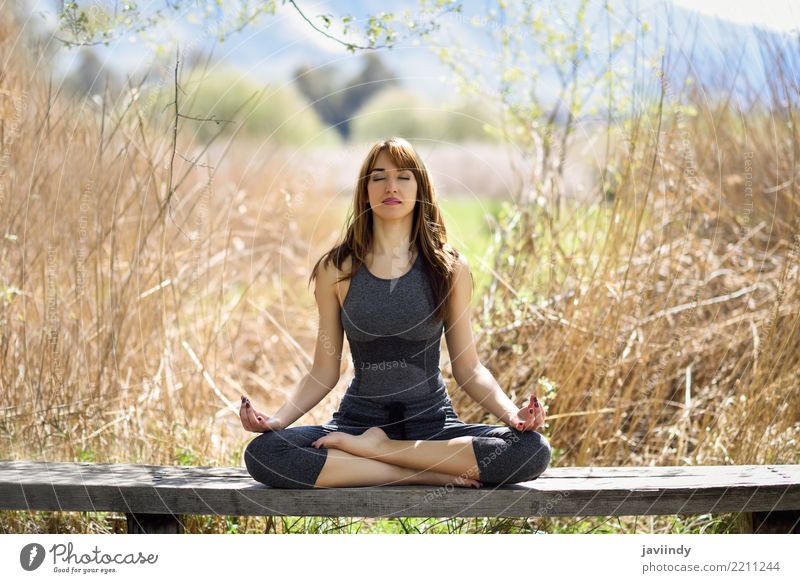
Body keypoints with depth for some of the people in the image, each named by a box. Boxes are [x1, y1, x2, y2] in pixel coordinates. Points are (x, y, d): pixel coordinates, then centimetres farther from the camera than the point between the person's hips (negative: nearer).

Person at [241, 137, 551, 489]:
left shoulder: (449, 267, 3)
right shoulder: (336, 269, 3)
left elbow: (468, 368, 4)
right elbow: (324, 372, 5)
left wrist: (511, 413, -14)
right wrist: (277, 419, -12)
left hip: (433, 423, 0)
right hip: (360, 417, 0)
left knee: (532, 451, -28)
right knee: (263, 453, -30)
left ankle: (371, 447, -18)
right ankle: (431, 475, -24)